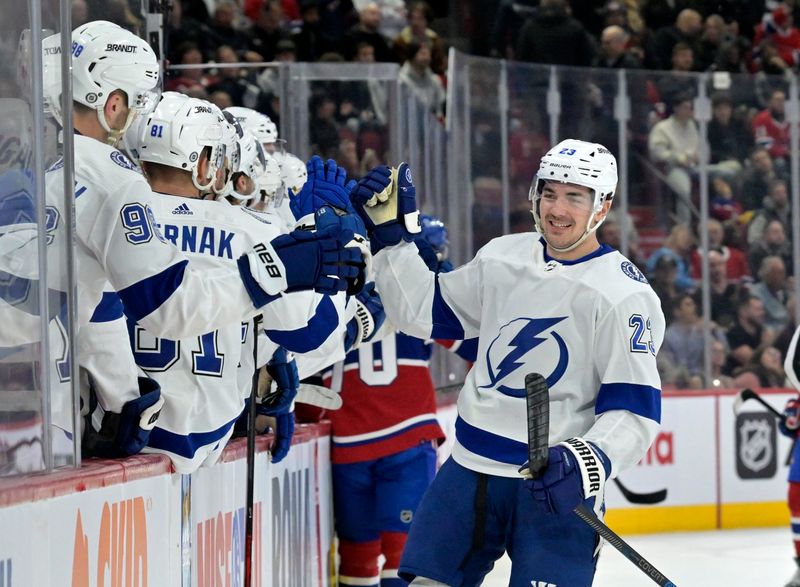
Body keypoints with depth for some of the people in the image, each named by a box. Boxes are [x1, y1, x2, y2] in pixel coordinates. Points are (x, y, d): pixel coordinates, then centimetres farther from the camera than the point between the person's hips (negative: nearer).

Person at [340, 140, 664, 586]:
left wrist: (589, 461, -31)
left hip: (553, 486, -6)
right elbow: (422, 312, 18)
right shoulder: (502, 258, 7)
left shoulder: (625, 295, -11)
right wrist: (391, 233, 11)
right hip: (470, 469, 6)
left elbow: (635, 409, -15)